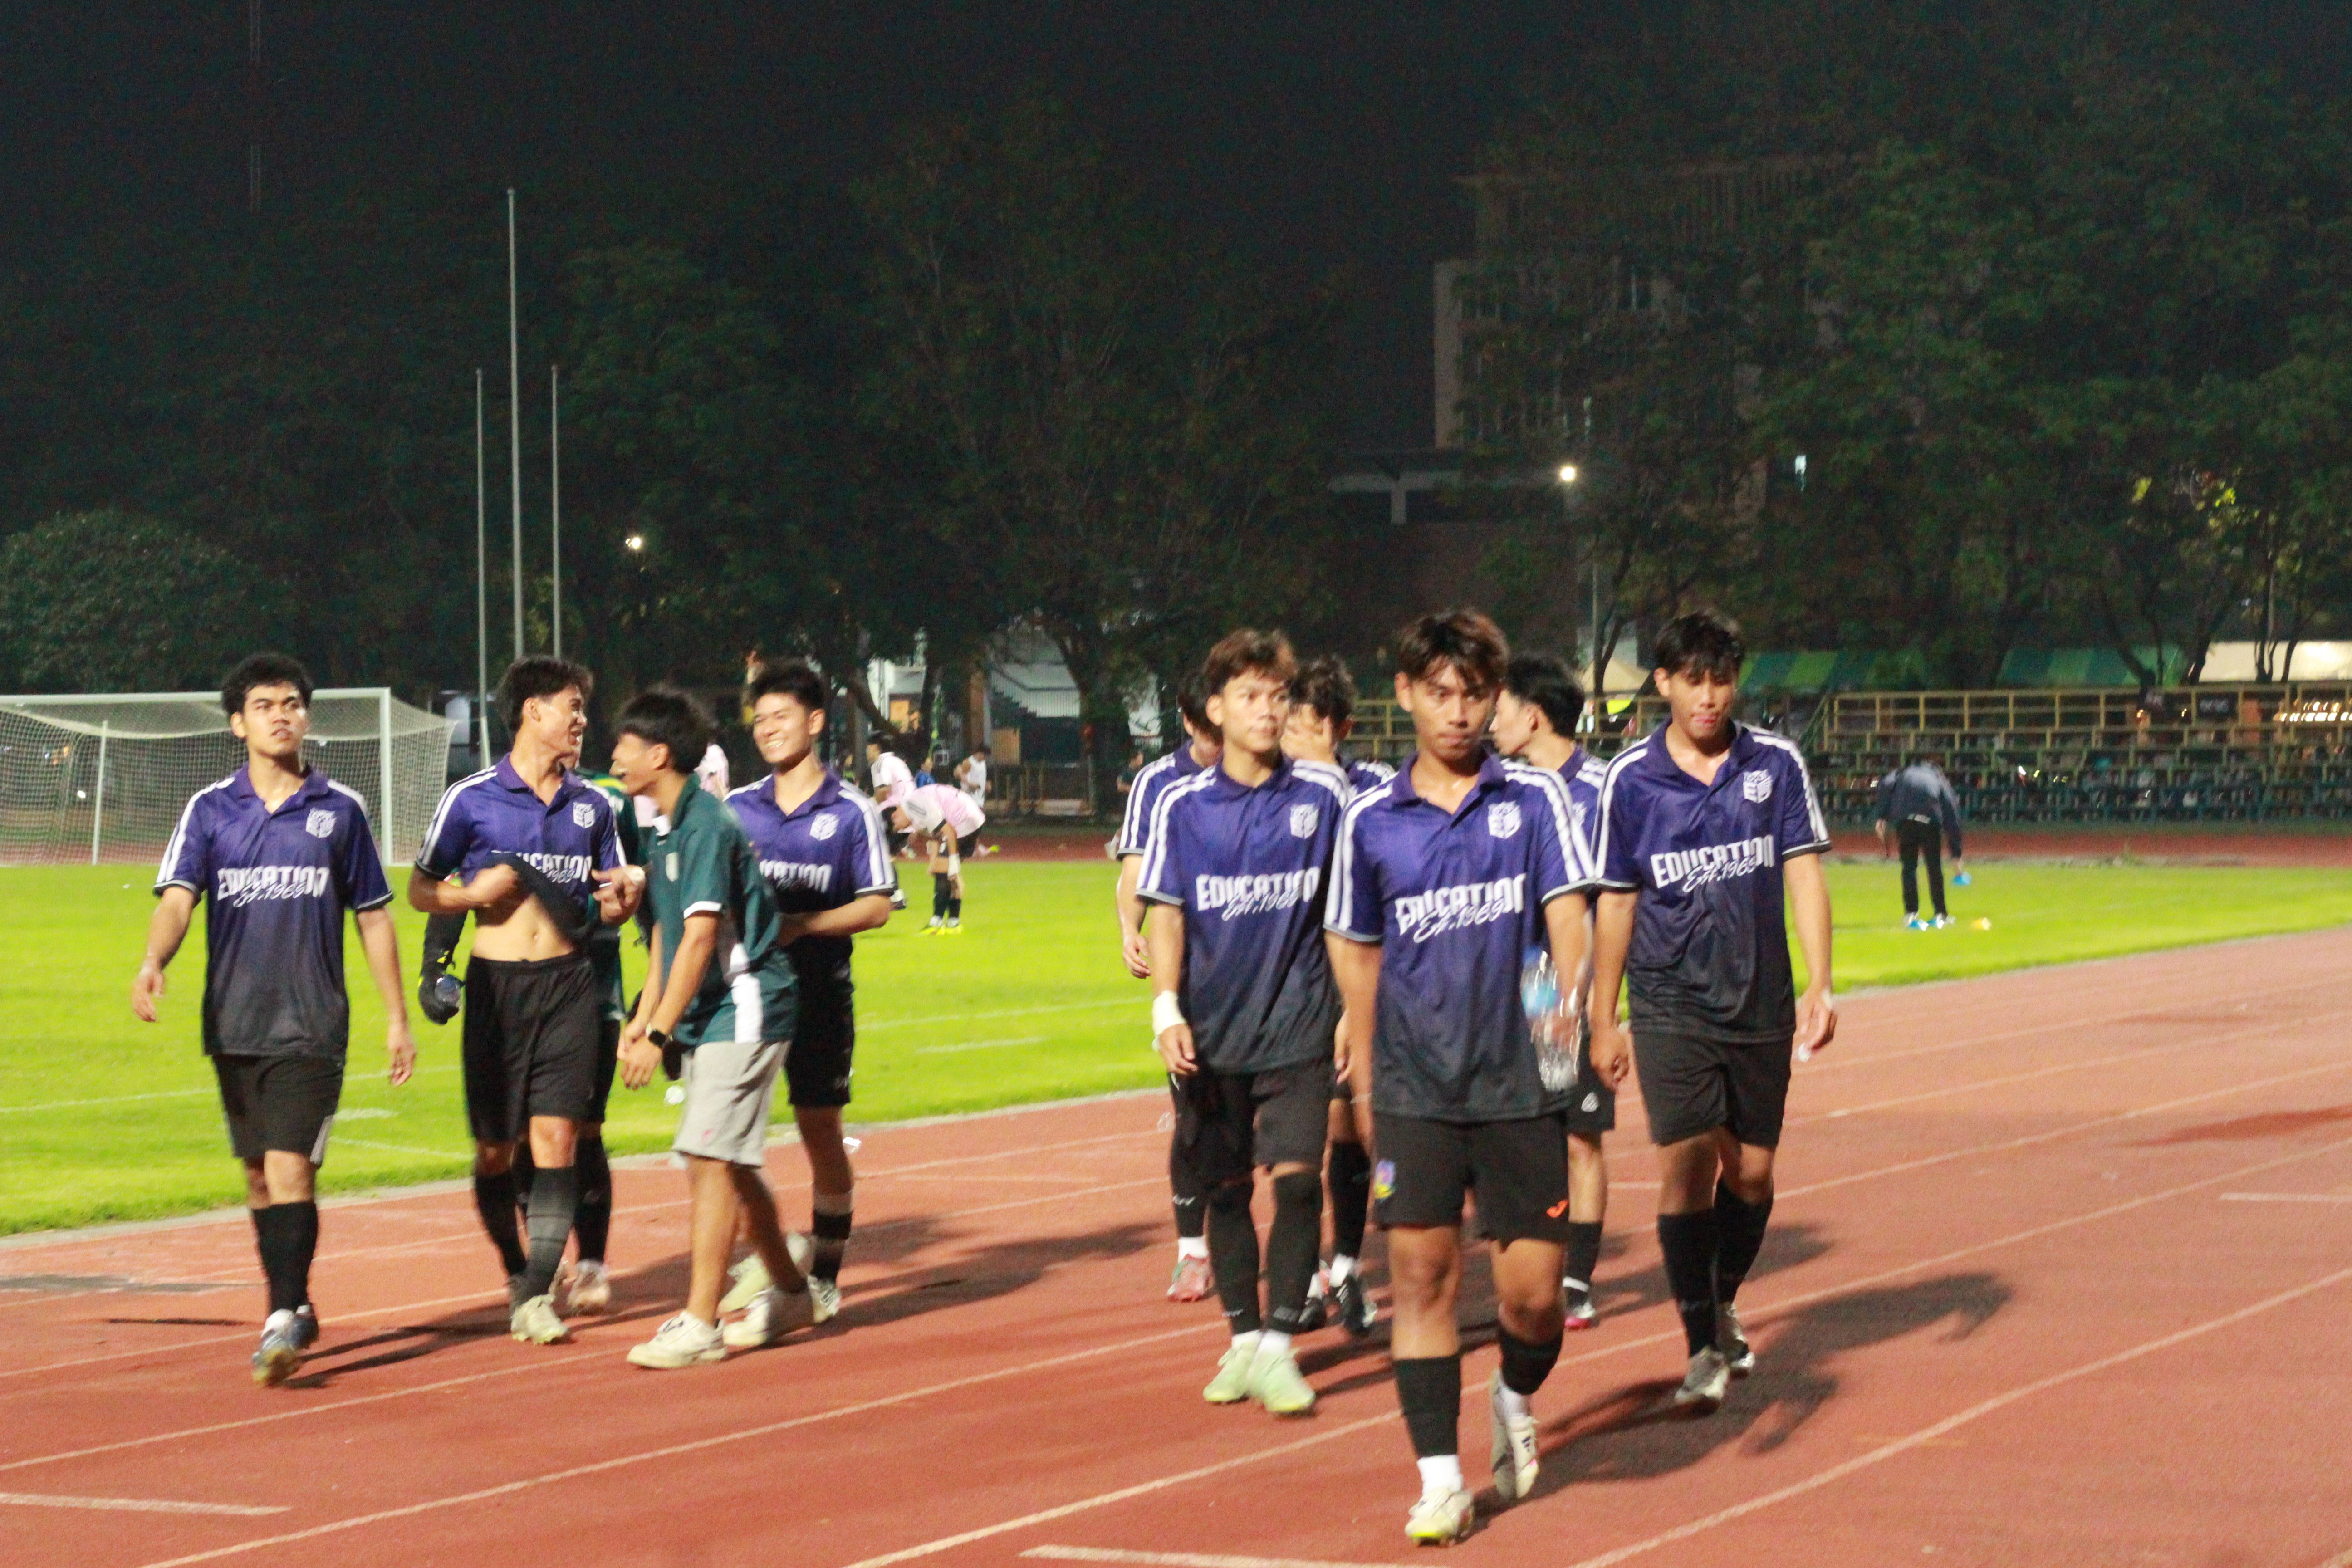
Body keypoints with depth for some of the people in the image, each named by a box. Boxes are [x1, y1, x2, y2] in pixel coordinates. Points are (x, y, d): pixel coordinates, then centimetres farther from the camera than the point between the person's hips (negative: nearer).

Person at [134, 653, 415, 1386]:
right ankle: (296, 1308, 26)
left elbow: (373, 918, 10)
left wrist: (397, 1018, 10)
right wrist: (153, 962, -29)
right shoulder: (210, 809, 4)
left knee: (290, 1169, -14)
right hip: (233, 1023, 3)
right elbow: (177, 897, -8)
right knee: (259, 1177, 11)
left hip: (311, 1025, -2)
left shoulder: (340, 810, 4)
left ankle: (281, 1324, -15)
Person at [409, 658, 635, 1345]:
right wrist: (474, 893, -13)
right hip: (498, 984, -2)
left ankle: (537, 1297, -10)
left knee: (556, 1139, -10)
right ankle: (518, 1274, 25)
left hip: (570, 985, 2)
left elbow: (610, 903, 20)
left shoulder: (591, 805, 11)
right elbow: (420, 890, 5)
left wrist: (622, 897, -4)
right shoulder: (471, 799, 0)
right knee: (495, 1149, 4)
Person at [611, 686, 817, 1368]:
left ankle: (699, 1325, -13)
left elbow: (700, 939, -21)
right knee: (731, 1165, 16)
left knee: (712, 1160, -12)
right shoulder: (668, 829, 13)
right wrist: (642, 1018, 11)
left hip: (741, 1012, -10)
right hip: (710, 1019, 10)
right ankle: (788, 1292, 31)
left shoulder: (707, 826, -17)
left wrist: (660, 1033, -21)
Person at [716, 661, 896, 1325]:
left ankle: (824, 1277, 16)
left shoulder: (852, 813, -1)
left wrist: (802, 925, -16)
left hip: (818, 988, -3)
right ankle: (759, 1259, 7)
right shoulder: (737, 809, 9)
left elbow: (877, 906, -5)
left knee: (820, 1132, 4)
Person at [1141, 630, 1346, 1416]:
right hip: (1211, 1032, 1)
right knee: (1224, 1188, 7)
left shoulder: (1322, 797, 0)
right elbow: (1165, 912, 3)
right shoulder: (1182, 805, 0)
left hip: (1298, 1026, -1)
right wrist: (1167, 1009, -8)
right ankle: (1242, 1340, 19)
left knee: (1297, 1178, -12)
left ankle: (1279, 1346, -7)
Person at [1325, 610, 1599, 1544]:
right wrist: (1368, 1070, 15)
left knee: (1532, 1290, 1)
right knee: (1421, 1271, -6)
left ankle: (1516, 1398, 33)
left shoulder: (1534, 799, 2)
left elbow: (1565, 911, -7)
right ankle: (1440, 1478, 0)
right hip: (1414, 1084, 1)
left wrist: (1575, 1004, -26)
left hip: (1520, 1082, -1)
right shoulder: (1371, 822, 5)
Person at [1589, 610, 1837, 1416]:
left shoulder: (1777, 765, 1)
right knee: (1687, 1162, -13)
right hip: (1670, 1007, -2)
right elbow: (1615, 900, 6)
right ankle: (1703, 1349, -7)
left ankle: (1723, 1306, 34)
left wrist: (1820, 985, -9)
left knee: (1751, 1170, 8)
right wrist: (1602, 1018, 8)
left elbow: (1803, 874, 1)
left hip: (1761, 1003, 2)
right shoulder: (1629, 779, -1)